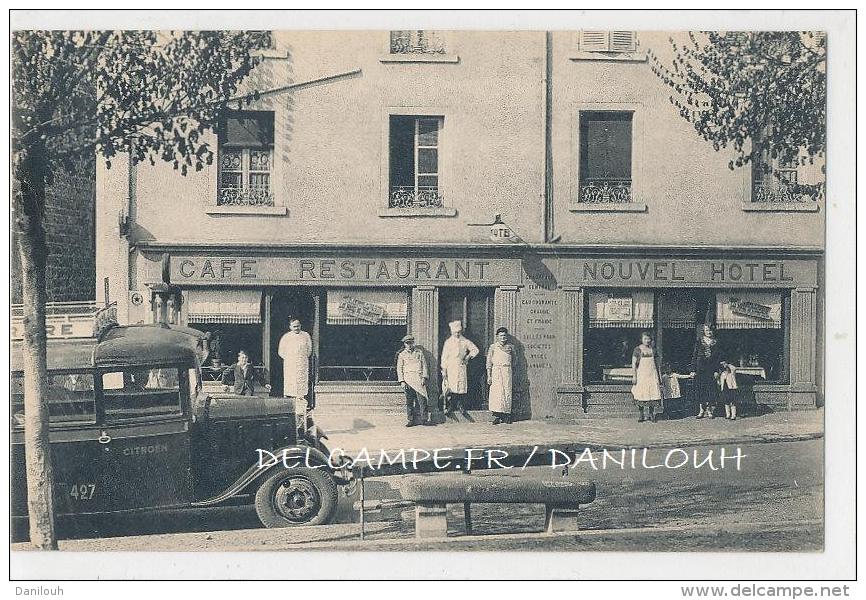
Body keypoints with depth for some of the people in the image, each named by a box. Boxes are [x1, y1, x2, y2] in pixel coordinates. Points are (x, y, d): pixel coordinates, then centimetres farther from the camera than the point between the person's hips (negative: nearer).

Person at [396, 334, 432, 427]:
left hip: (419, 380, 0)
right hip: (408, 381, 0)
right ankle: (410, 420, 4)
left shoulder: (419, 352, 11)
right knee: (409, 401, 0)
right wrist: (402, 381, -2)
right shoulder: (402, 355, 10)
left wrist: (424, 377, -2)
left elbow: (424, 365, 9)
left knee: (422, 400, -7)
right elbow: (399, 369, 7)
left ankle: (424, 419, -4)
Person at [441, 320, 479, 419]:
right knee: (452, 388, -9)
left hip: (461, 367, 3)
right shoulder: (448, 342, 2)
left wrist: (468, 356, 4)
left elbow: (475, 350, 18)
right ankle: (450, 410, -5)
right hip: (451, 368, -3)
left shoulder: (465, 342, 8)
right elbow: (444, 357, 1)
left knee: (462, 388, -1)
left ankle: (462, 409, 6)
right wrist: (444, 370, -4)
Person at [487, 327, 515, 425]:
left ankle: (507, 414, 6)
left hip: (507, 371, 2)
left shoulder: (510, 347, 9)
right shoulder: (493, 347, 4)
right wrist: (489, 376, -3)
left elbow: (513, 360, 21)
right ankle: (496, 416, -6)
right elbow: (489, 362, 2)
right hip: (496, 371, -2)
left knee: (507, 392, 0)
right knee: (496, 393, -8)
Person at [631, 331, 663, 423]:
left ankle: (651, 414, 4)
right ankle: (641, 415, 7)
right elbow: (634, 364, -2)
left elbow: (656, 364, 17)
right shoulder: (637, 350, 0)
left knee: (653, 394, -5)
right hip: (641, 375, -3)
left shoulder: (653, 350, 11)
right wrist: (634, 376, -9)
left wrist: (658, 376, 14)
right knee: (640, 395, -2)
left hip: (652, 374, 3)